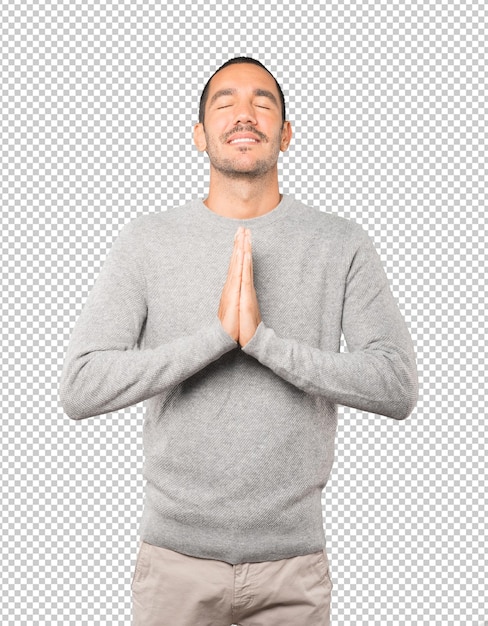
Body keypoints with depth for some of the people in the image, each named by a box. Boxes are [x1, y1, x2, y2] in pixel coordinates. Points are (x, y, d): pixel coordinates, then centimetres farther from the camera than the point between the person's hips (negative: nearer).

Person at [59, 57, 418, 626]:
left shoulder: (343, 245, -2)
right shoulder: (146, 241, -3)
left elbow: (399, 388, -10)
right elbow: (79, 388, -11)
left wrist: (264, 338, -21)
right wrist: (217, 333, -22)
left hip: (293, 559, 1)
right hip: (176, 556, 0)